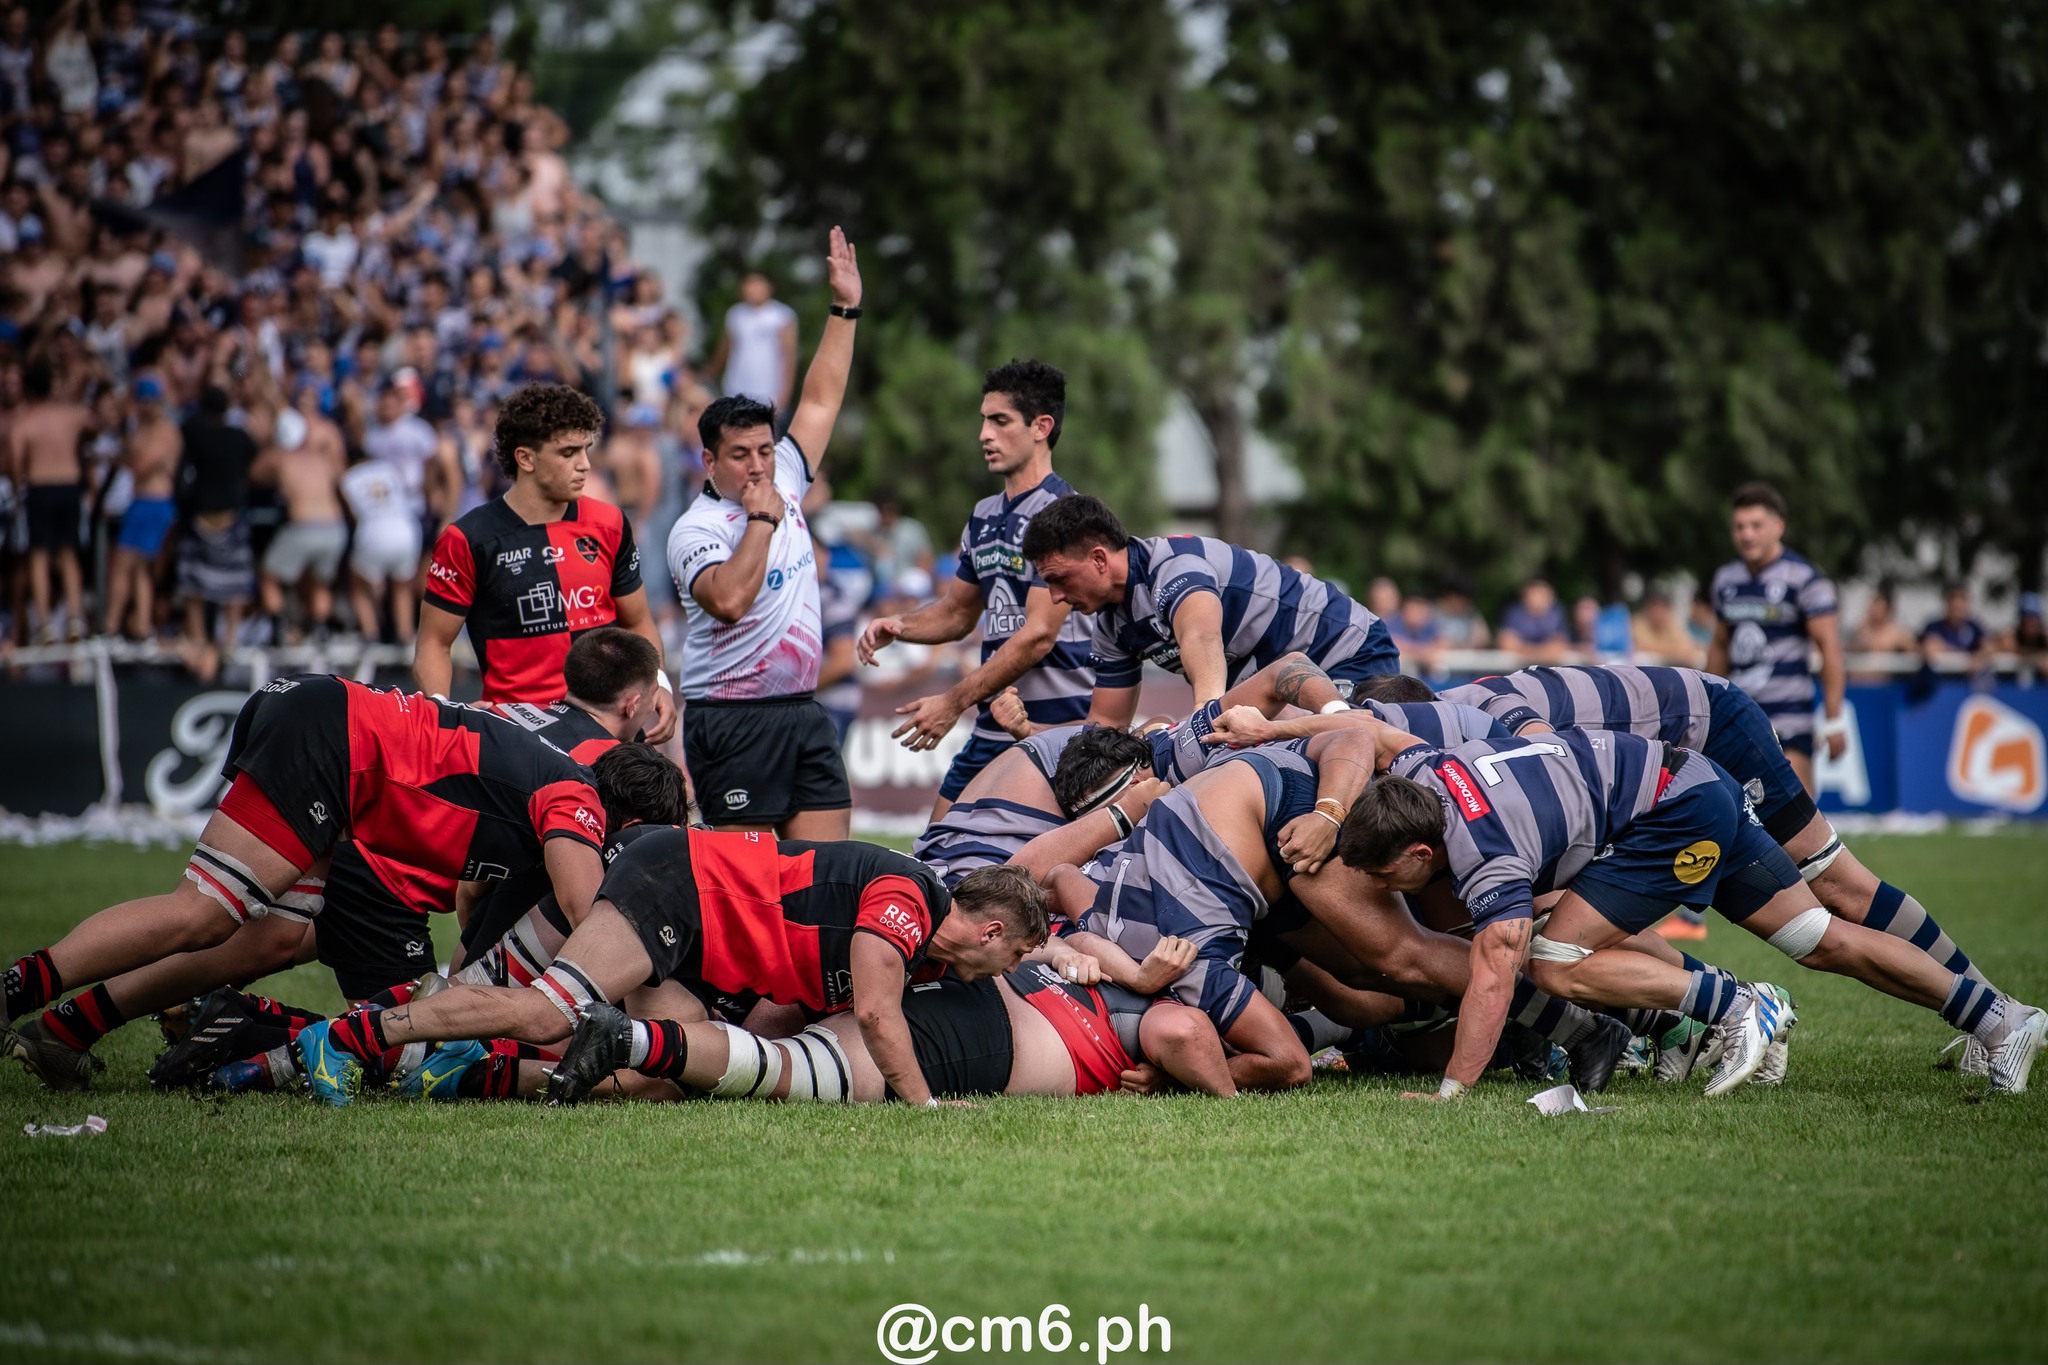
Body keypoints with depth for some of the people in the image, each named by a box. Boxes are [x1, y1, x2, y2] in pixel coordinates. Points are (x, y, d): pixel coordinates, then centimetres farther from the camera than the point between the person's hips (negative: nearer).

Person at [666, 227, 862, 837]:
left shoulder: (784, 482, 11)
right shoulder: (695, 530, -11)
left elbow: (820, 402, 20)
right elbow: (729, 600, -29)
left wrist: (845, 309, 19)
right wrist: (762, 518, -18)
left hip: (804, 713, 7)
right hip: (734, 723, -7)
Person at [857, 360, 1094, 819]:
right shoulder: (984, 516, 16)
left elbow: (1038, 635, -18)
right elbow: (958, 611, 27)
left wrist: (955, 701, -18)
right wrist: (898, 626, 6)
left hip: (1056, 727, -9)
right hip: (993, 726, 9)